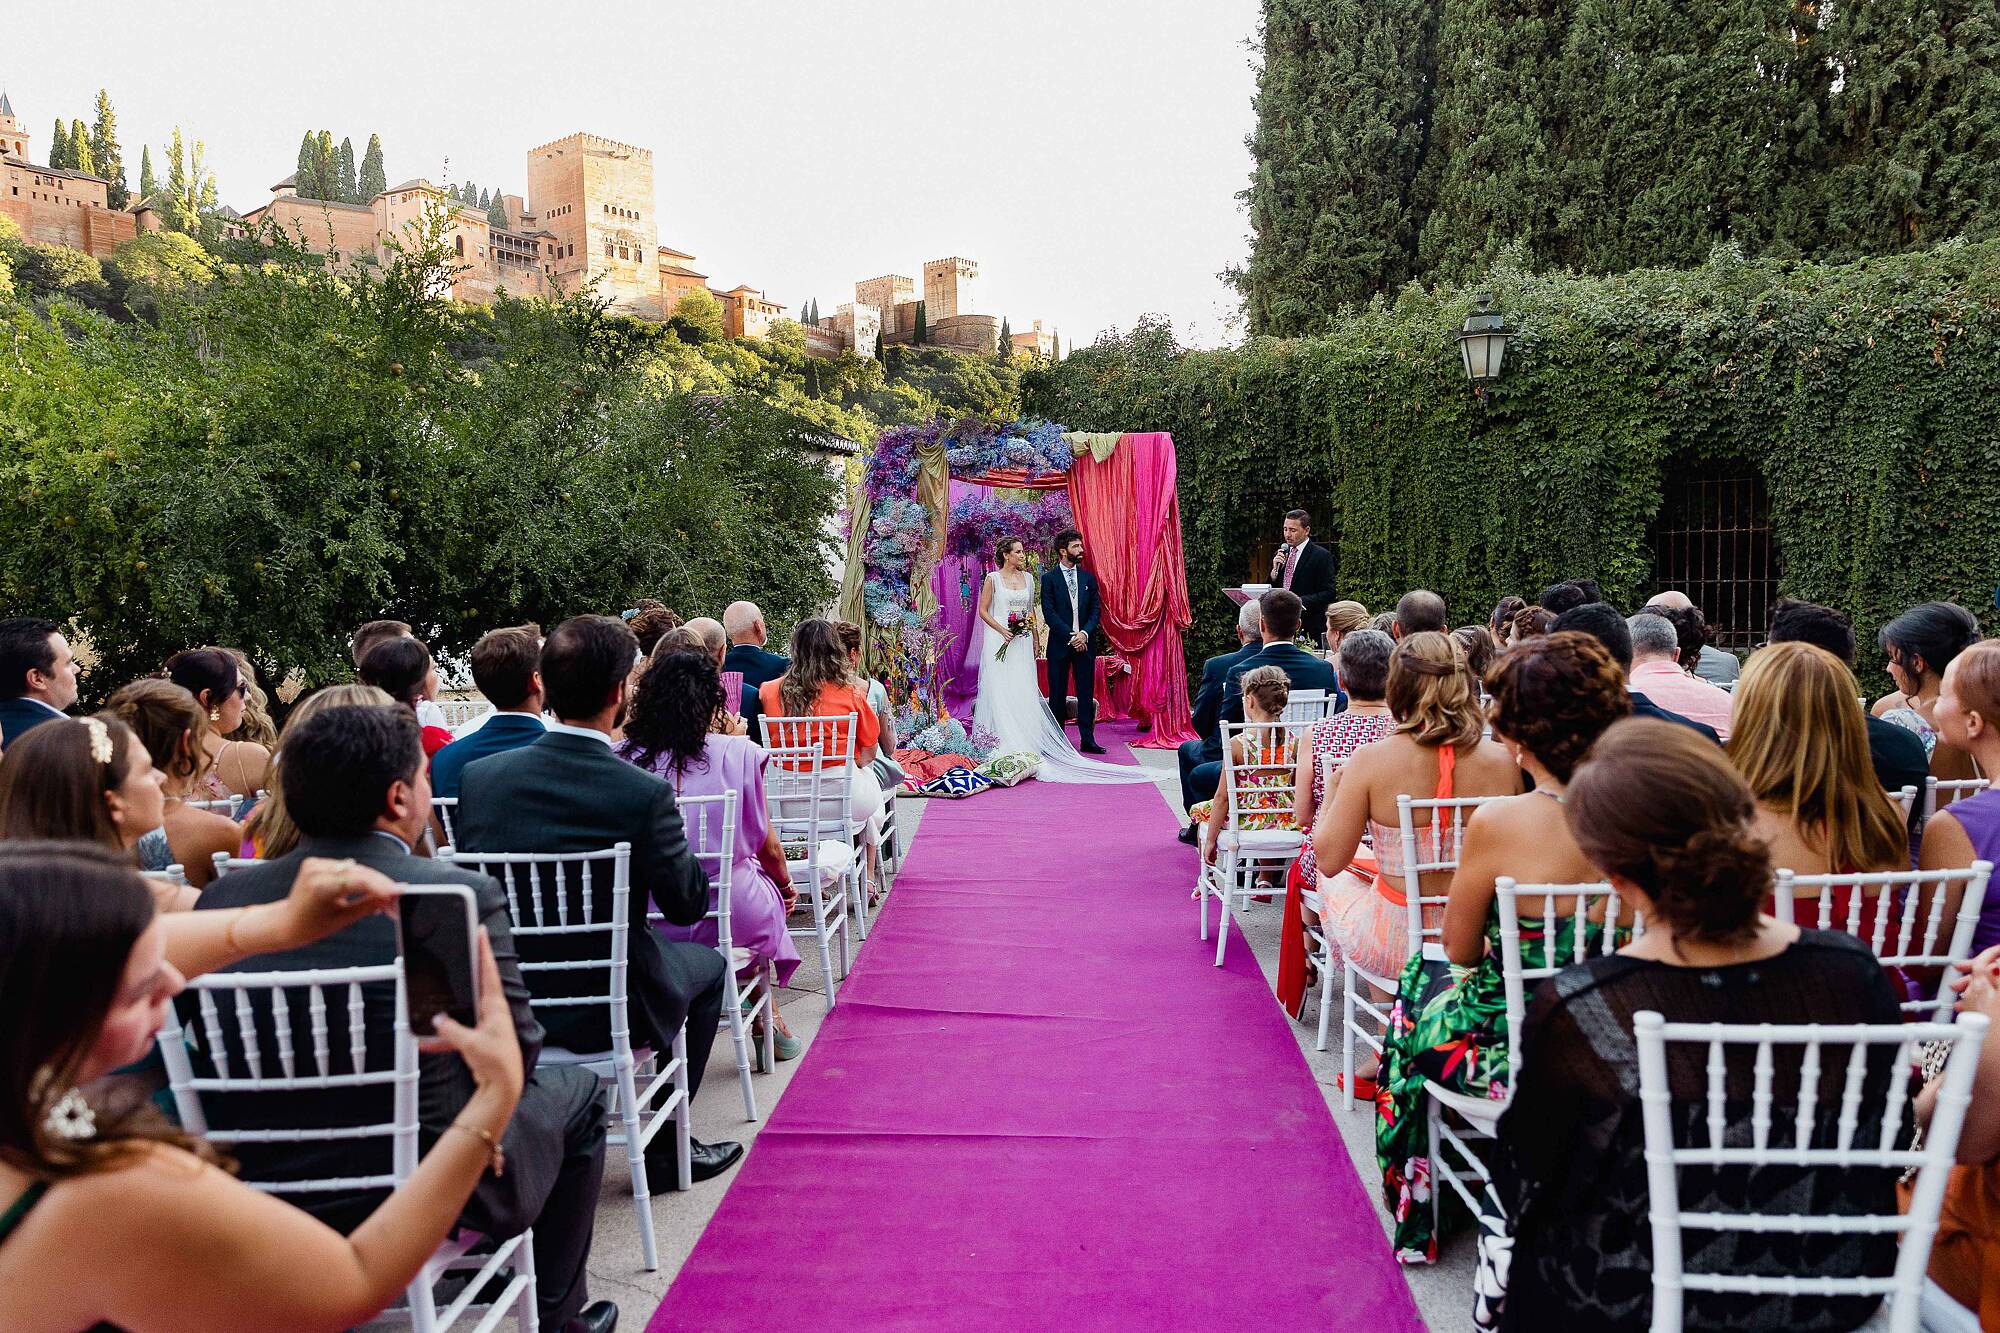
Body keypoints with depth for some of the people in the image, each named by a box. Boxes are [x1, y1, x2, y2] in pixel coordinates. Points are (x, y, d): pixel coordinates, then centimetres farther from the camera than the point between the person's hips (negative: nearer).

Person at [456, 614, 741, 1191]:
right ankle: (666, 1147, 28)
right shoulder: (644, 793, -23)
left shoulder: (478, 776, -10)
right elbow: (687, 904, -11)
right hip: (600, 1013, -5)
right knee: (707, 966, 25)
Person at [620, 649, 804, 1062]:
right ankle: (768, 1022, 41)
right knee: (765, 883, 33)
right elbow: (767, 847, -1)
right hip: (728, 915, -2)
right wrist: (786, 883, 20)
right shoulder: (737, 754, -12)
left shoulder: (619, 759, -8)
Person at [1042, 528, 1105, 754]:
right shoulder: (1049, 578, -1)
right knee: (1057, 694, 2)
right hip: (1059, 644, -3)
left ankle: (1087, 739, 6)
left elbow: (1096, 609, 7)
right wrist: (1071, 636, -14)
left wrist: (1084, 633, -10)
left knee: (1086, 693, 3)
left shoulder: (1088, 577, 11)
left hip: (1084, 642, 3)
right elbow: (1049, 613, -8)